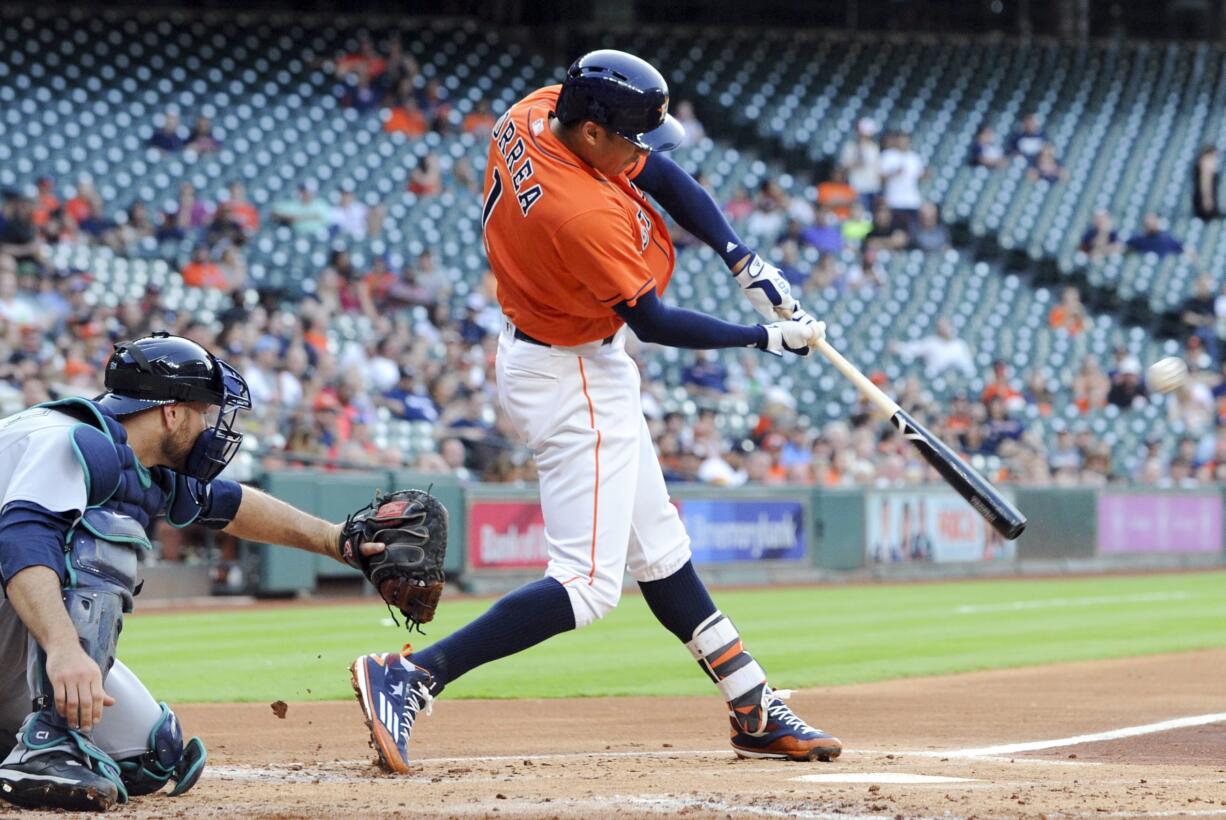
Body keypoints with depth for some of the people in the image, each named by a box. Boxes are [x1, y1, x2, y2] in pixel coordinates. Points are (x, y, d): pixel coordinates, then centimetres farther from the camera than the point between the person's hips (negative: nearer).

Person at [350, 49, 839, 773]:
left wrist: (742, 258, -4)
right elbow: (653, 322, -21)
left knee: (658, 548, 16)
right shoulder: (586, 216, -33)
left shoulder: (532, 114, -7)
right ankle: (410, 676, -15)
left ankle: (755, 711, 25)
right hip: (576, 383, -11)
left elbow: (664, 177, 4)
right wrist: (765, 339, -11)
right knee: (589, 583, -11)